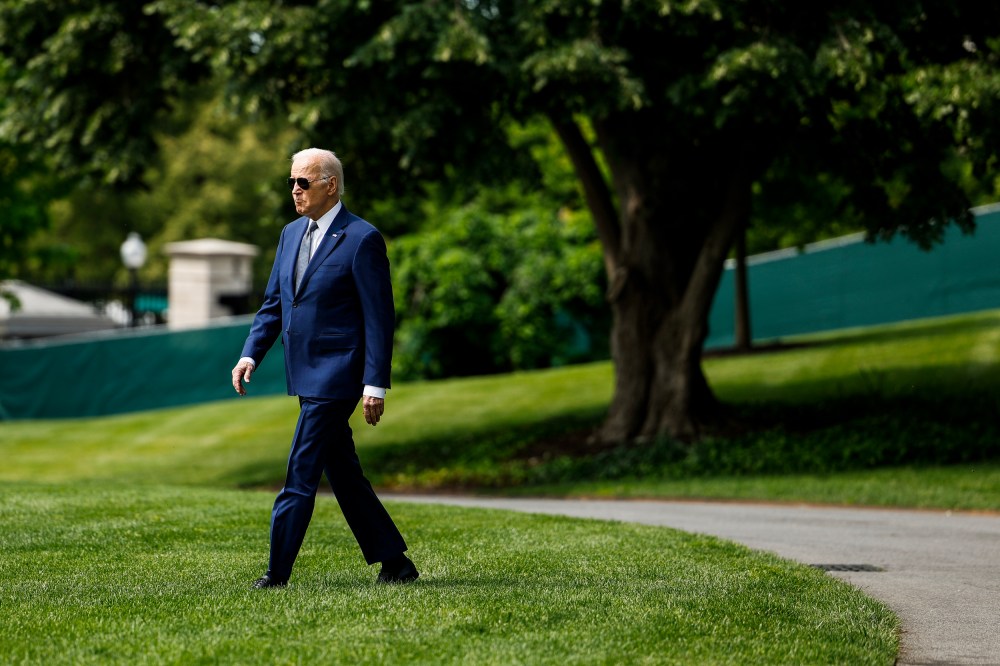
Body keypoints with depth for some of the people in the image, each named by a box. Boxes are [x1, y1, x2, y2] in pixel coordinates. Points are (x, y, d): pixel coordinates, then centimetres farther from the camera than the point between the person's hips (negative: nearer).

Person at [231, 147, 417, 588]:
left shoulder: (362, 240, -11)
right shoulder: (292, 234, 13)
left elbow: (379, 318, -12)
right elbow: (273, 303, 18)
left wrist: (375, 385, -16)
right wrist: (251, 354, 3)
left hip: (335, 377, -8)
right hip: (307, 377, 8)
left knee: (301, 473, -9)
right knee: (343, 474, 12)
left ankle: (277, 574, -6)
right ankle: (394, 562, 20)